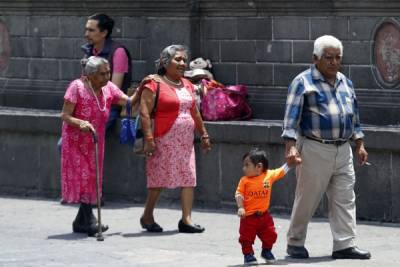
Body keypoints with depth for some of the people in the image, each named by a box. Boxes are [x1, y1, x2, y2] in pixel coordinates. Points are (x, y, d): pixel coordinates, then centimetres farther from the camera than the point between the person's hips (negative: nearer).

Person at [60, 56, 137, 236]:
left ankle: (81, 222, 16)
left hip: (95, 142, 6)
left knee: (92, 180, 7)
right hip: (76, 141, -6)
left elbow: (129, 102, -4)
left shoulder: (108, 88, 2)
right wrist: (80, 123, -32)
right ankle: (90, 221, -15)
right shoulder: (77, 87, -14)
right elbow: (65, 115, -14)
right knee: (82, 177, -11)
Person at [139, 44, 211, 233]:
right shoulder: (154, 84, -7)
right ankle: (147, 216, 15)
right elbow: (144, 113, -13)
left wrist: (203, 134, 24)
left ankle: (186, 219, 1)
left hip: (186, 141, 7)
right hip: (163, 141, -7)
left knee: (189, 178, 0)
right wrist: (148, 138, -20)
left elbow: (195, 113, 25)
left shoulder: (187, 85, 16)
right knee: (159, 178, -1)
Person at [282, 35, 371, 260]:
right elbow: (292, 117, -9)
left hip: (343, 150, 6)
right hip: (315, 151, -6)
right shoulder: (303, 82, -4)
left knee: (345, 200, 1)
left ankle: (345, 245, 2)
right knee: (307, 199, 0)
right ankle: (295, 243, 13)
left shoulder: (345, 83, 17)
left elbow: (354, 115, 24)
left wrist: (360, 144, 17)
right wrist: (291, 146, -19)